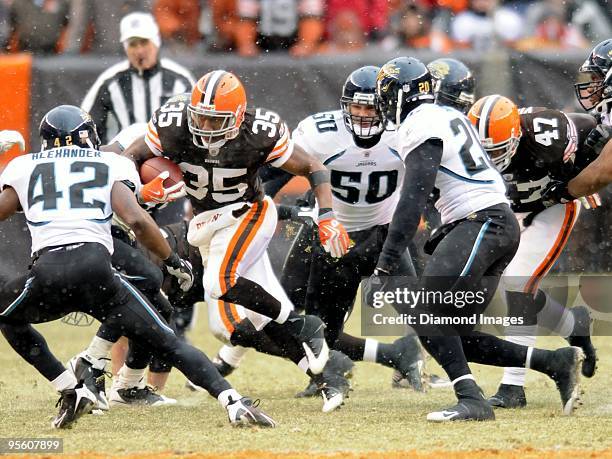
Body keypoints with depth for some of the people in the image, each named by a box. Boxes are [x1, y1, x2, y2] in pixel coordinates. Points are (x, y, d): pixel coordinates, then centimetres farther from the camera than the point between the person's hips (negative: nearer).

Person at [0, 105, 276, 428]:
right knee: (167, 343, 6)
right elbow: (136, 220, 3)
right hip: (96, 267, 0)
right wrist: (172, 260, 14)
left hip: (47, 272, 0)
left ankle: (72, 391, 18)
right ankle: (232, 400, -14)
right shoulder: (109, 166, 19)